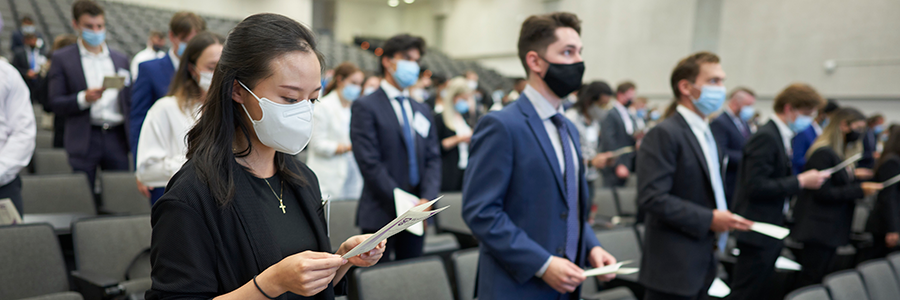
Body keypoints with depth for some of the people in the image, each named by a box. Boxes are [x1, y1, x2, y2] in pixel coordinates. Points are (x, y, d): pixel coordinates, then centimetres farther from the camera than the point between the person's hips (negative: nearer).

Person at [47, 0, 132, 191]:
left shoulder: (121, 59, 15)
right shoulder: (62, 58, 5)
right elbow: (55, 103, 0)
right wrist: (83, 98, -18)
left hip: (117, 139, 3)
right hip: (83, 141, -2)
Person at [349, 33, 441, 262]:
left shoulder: (423, 111, 16)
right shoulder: (365, 107, -4)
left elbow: (433, 158, 11)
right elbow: (370, 163, -12)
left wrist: (427, 199, -6)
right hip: (381, 215, -5)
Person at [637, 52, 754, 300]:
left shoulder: (707, 135, 16)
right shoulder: (664, 134, -14)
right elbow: (652, 197, -22)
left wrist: (724, 220, 7)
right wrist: (708, 219, -20)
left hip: (701, 264, 9)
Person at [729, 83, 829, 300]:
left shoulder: (780, 136, 12)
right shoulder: (766, 138, -17)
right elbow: (756, 187, -24)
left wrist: (804, 180, 5)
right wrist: (800, 181, -18)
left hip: (771, 231, 10)